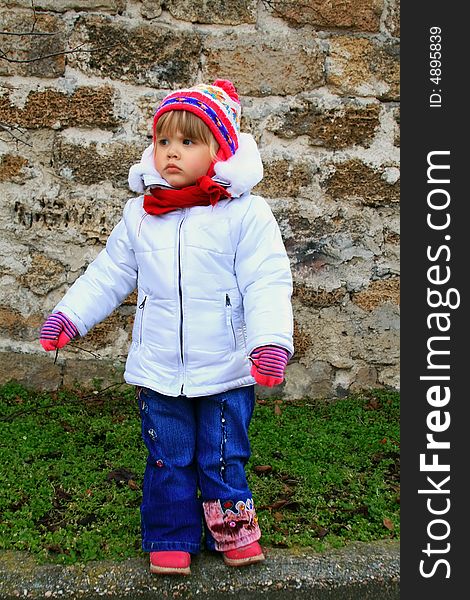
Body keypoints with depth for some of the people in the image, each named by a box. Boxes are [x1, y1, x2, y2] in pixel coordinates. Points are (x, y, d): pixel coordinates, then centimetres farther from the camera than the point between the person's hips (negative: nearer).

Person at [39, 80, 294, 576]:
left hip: (227, 370, -3)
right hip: (158, 371, 3)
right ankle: (171, 538, 34)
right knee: (167, 460, 15)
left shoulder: (244, 213, -9)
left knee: (224, 457, 12)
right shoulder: (140, 214, 4)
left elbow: (267, 283, -14)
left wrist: (272, 341, -25)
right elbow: (109, 273, 12)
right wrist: (69, 314, 6)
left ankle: (233, 530, 35)